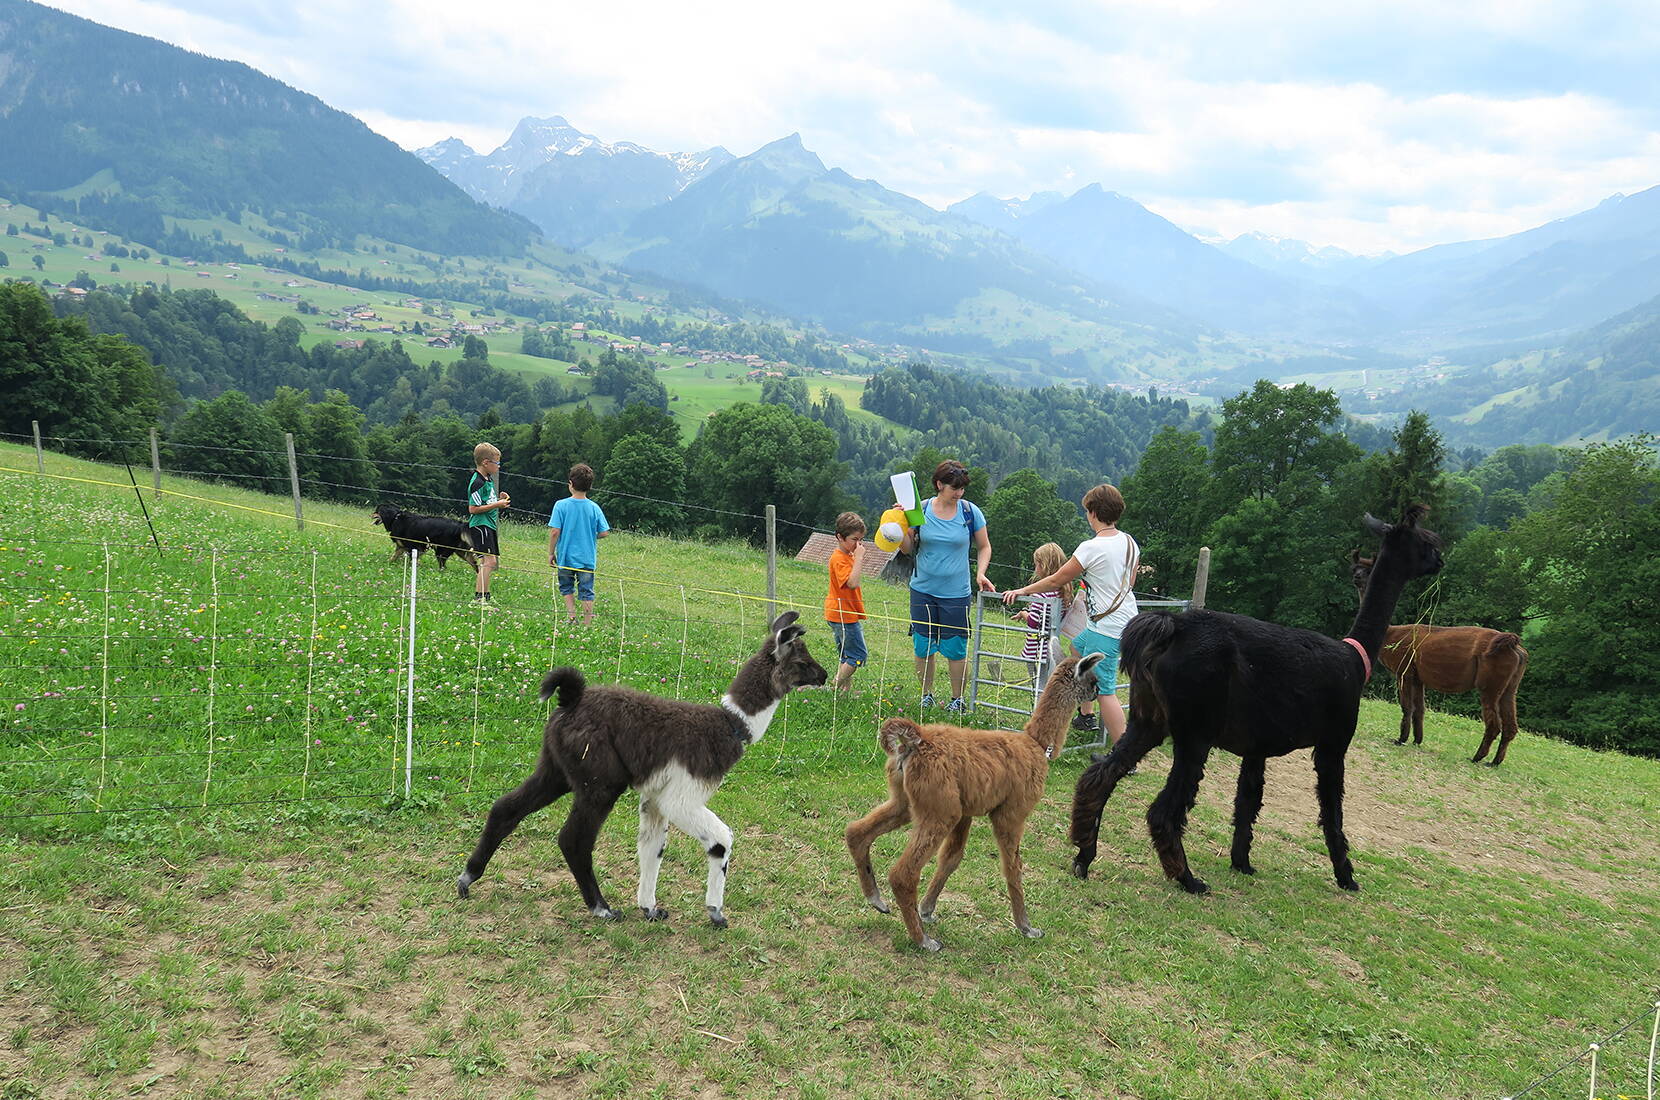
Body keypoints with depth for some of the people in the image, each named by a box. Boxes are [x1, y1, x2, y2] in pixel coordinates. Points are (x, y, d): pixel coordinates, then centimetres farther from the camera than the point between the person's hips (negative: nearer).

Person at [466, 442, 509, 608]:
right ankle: (480, 597, -16)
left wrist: (499, 499, 7)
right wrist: (496, 505, -18)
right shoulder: (477, 482, -16)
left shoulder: (489, 479, 14)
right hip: (480, 525, -10)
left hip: (489, 525, 10)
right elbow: (473, 508, -19)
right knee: (488, 560, -16)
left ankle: (481, 596, 22)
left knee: (491, 561, 14)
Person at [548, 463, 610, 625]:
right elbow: (604, 533, -4)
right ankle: (587, 623, 9)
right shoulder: (594, 508, -6)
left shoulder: (561, 505, -11)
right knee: (587, 592, 8)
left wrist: (551, 553, -2)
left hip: (566, 556, -1)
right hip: (587, 557, 1)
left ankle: (571, 614, 6)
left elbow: (554, 531, -13)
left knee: (566, 587, 20)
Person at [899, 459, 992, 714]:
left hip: (956, 594, -1)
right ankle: (927, 695, 24)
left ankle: (957, 699, 18)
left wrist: (980, 573, -7)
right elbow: (908, 549, 4)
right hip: (922, 590, 2)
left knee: (955, 649, 1)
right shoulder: (920, 510, -2)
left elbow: (984, 547, 9)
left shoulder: (971, 513, -4)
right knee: (923, 647, 8)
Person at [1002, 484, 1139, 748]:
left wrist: (1023, 591, 6)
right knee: (1077, 646, 28)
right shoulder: (1130, 542, 5)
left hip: (1107, 626, -9)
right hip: (1128, 617, 9)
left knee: (1104, 689, -6)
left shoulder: (1091, 547, -17)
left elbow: (1057, 580, -8)